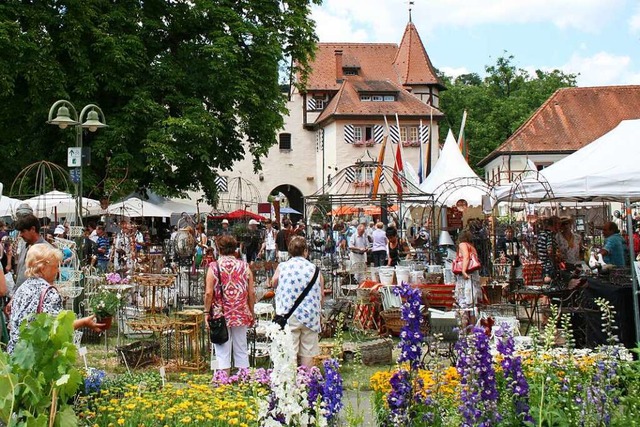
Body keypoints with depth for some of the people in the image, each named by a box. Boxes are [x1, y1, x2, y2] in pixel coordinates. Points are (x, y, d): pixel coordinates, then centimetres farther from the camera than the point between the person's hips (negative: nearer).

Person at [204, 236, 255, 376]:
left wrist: (207, 312, 0)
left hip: (220, 315, -2)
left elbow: (209, 293, -11)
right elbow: (252, 293, 1)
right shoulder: (244, 266, 1)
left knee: (223, 352, 3)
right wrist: (251, 313, 11)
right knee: (241, 351, 11)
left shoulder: (214, 267, -6)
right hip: (241, 315, 2)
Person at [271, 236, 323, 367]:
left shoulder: (282, 267, -2)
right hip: (310, 316, 1)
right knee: (308, 354, 8)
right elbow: (321, 295, 7)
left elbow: (273, 284, 15)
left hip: (289, 316, -1)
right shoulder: (314, 269, 1)